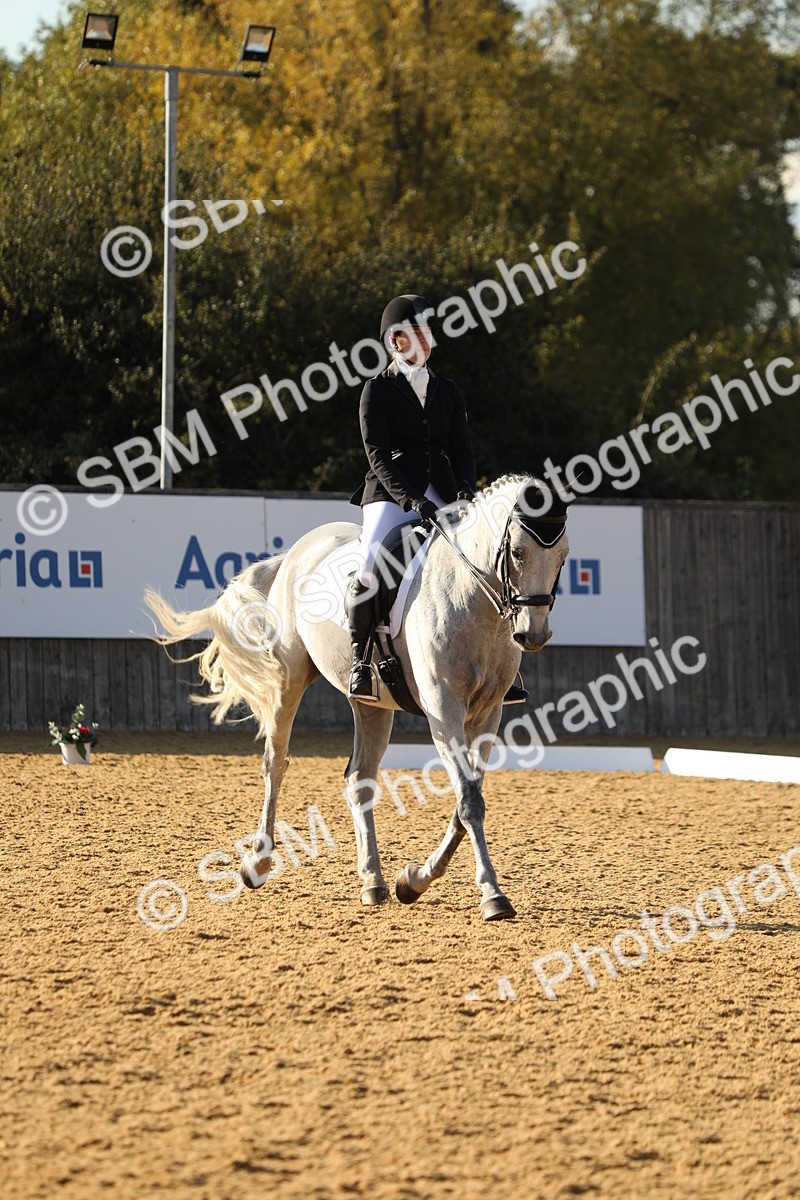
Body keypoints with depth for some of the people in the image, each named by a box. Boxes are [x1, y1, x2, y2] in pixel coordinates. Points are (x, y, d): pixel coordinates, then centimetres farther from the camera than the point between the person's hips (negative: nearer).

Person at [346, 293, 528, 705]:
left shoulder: (447, 390, 16)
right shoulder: (378, 389, 2)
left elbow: (462, 450, 12)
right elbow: (378, 454, -8)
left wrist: (466, 489, -9)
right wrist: (411, 500, -21)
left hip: (441, 497, 4)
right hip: (389, 495, -4)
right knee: (369, 569, -29)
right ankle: (359, 659, -12)